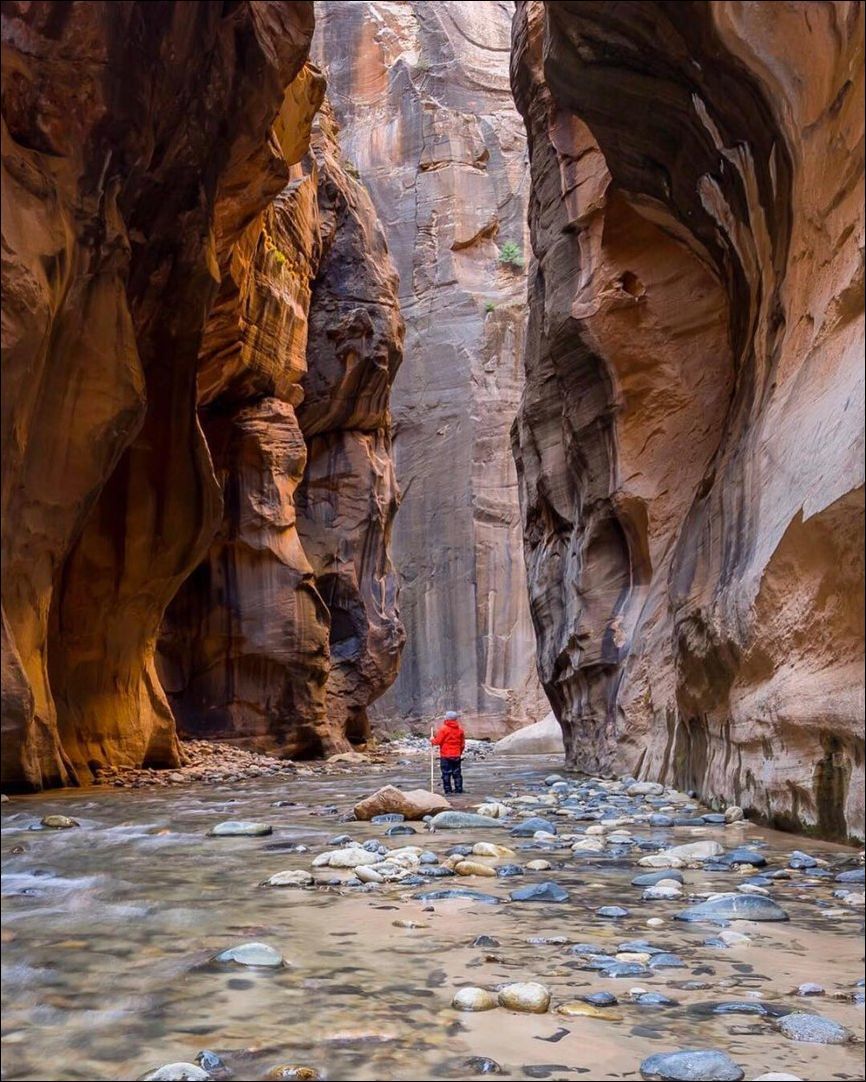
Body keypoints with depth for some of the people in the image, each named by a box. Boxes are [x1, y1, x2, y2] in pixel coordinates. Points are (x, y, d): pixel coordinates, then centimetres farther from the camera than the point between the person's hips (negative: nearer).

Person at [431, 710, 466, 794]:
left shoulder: (443, 728, -11)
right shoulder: (460, 729, 6)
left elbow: (438, 741, -11)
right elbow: (462, 744, 11)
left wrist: (432, 740, 10)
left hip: (445, 756, -5)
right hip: (456, 756, 5)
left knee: (446, 773, 0)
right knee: (457, 773, 10)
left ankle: (448, 790, -2)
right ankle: (459, 789, 10)